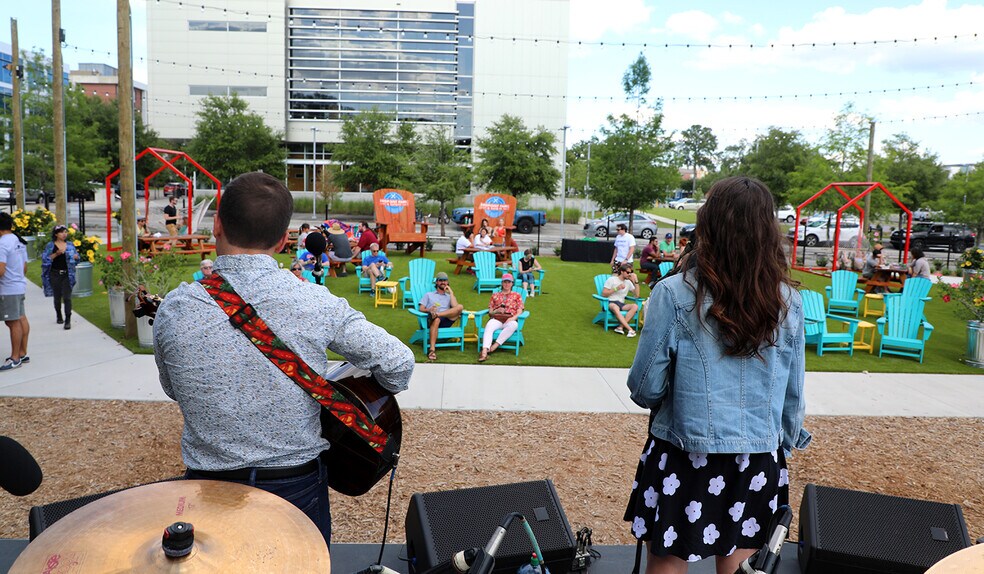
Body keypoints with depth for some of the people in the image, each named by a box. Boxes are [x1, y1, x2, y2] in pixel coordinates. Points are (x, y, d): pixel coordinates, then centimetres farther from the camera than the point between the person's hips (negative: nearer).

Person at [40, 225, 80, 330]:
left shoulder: (70, 245, 7)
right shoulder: (50, 245, 1)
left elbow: (77, 258, 12)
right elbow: (45, 259, -5)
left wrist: (76, 257, -11)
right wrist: (56, 254, -18)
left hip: (67, 275, 0)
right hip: (55, 274, 0)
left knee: (67, 297, -7)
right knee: (57, 297, 12)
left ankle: (68, 320, -8)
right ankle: (59, 316, 32)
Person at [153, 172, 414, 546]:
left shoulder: (174, 309, -14)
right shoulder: (316, 303, -19)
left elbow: (174, 390, 4)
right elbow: (399, 363, -10)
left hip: (211, 489, 1)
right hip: (298, 488, -1)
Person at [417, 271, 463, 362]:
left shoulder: (449, 296, 32)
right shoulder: (428, 295, 29)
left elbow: (455, 306, 9)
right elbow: (421, 308, 14)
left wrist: (451, 292, 12)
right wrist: (429, 310, -8)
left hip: (447, 320, 2)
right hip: (432, 320, -2)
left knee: (460, 307, -25)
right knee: (436, 320, -42)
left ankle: (437, 314, -41)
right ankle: (432, 350, -52)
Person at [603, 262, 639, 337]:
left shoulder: (628, 282, 19)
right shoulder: (612, 279, 5)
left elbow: (637, 295, 10)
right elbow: (604, 294, -3)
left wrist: (636, 281, 3)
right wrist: (617, 288, -11)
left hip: (621, 304, 5)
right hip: (610, 302, -5)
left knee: (635, 306, -25)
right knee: (615, 308, -41)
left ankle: (620, 327, -36)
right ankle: (630, 329, -45)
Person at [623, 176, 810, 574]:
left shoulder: (675, 294, -14)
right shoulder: (788, 303, -3)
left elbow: (645, 388, -9)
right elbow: (793, 396, 5)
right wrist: (785, 444, 22)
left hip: (684, 460, -3)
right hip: (758, 464, 4)